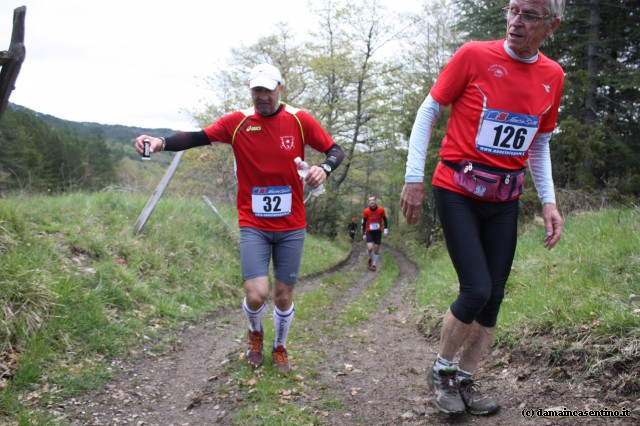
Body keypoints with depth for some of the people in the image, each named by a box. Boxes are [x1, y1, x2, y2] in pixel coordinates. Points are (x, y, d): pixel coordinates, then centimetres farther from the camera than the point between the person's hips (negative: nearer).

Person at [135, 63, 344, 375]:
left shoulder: (299, 120, -4)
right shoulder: (237, 122, -5)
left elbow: (335, 151, 1)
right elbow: (197, 137, -12)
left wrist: (324, 168, -21)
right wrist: (161, 142, -30)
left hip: (291, 226, 1)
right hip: (253, 226, -1)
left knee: (284, 296, 9)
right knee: (257, 295, -12)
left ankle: (280, 348, 38)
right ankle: (255, 332, 25)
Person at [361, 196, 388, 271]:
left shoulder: (381, 210, -11)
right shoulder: (366, 211, -10)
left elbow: (385, 220, 2)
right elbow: (364, 223, -1)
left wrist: (386, 230, -4)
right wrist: (364, 234, -3)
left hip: (378, 231, 1)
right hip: (369, 232, -1)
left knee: (376, 249, 2)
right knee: (370, 248, -17)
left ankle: (374, 264, 19)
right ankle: (370, 259, 15)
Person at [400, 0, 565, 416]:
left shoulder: (553, 76, 5)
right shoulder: (475, 55, -9)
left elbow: (539, 145, 16)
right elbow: (428, 111, -3)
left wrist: (548, 201, 7)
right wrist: (414, 178, -9)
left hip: (504, 201, 5)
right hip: (458, 192, -5)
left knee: (493, 297, 5)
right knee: (477, 290, -12)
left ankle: (465, 380, 23)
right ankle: (441, 370, 13)